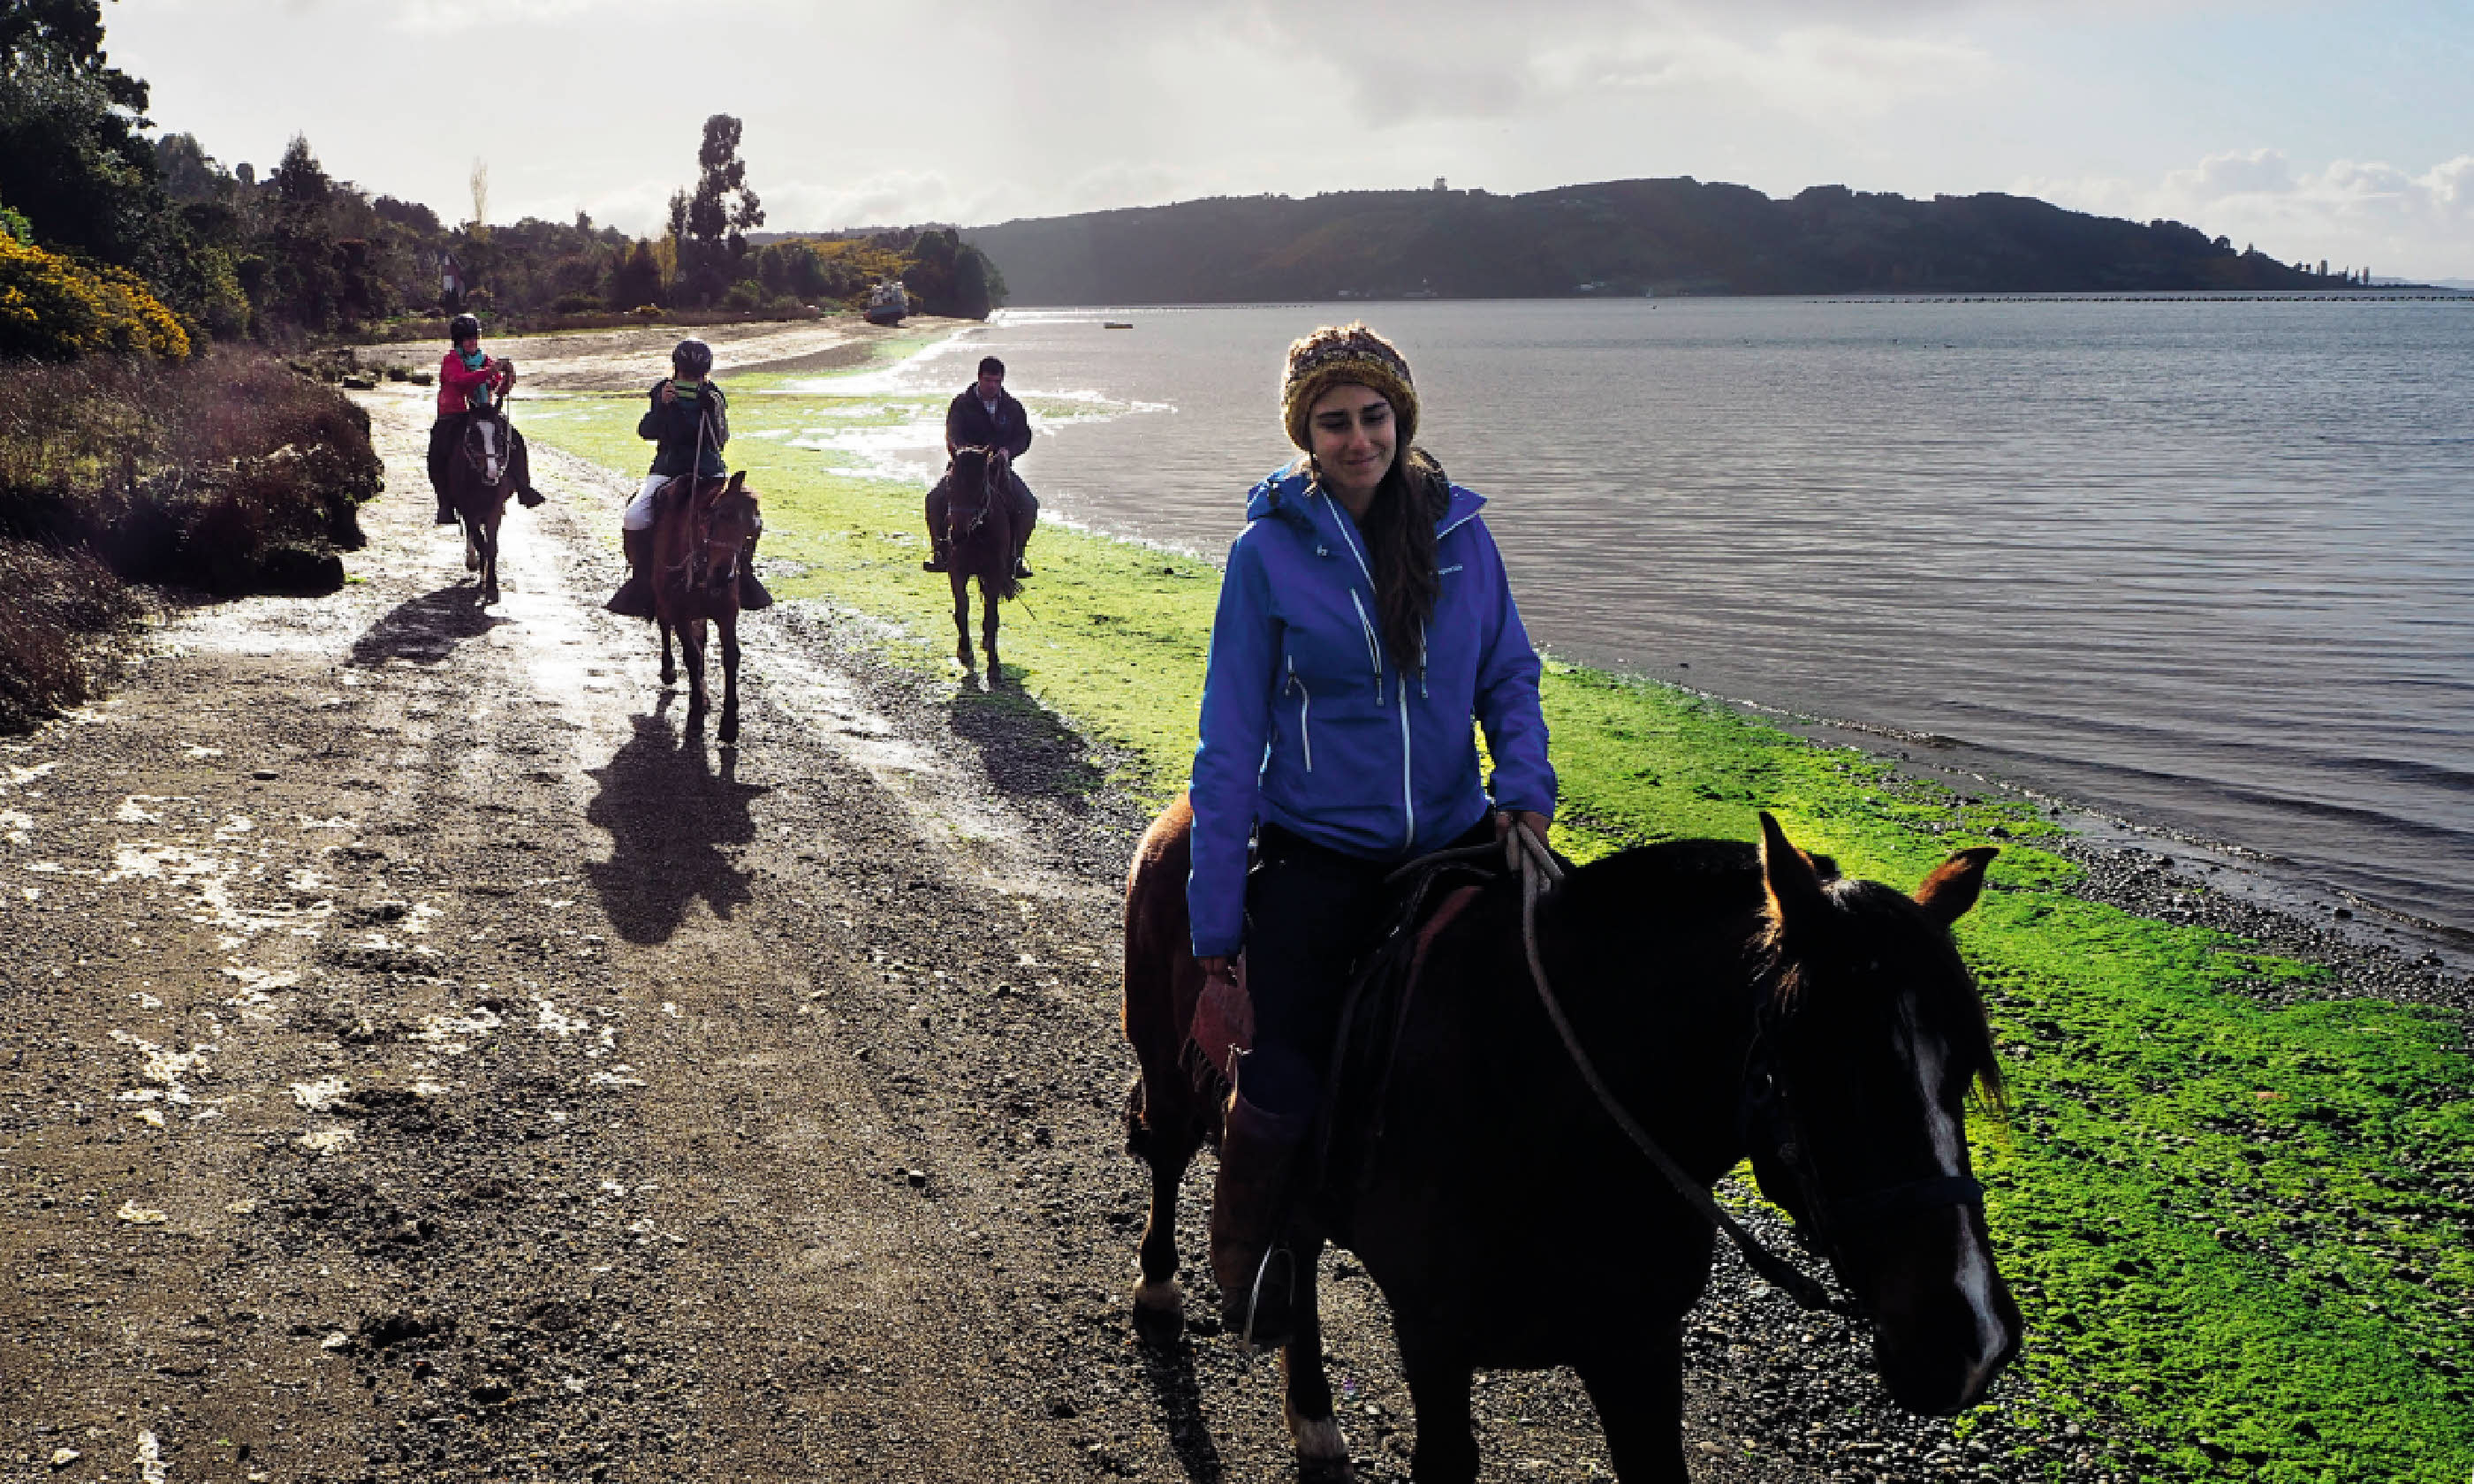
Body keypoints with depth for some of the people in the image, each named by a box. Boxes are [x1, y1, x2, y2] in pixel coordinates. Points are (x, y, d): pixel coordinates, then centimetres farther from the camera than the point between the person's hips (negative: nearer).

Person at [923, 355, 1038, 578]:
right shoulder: (962, 403, 1)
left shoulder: (1012, 406, 9)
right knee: (935, 499, -25)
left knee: (1029, 505, -21)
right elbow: (952, 435, -12)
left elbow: (1024, 436, 6)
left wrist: (1008, 451, -16)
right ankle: (939, 553, -9)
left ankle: (1016, 555, -7)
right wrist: (964, 449, -35)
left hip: (1000, 467, 2)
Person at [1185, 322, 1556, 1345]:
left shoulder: (1459, 534, 1)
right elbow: (1231, 737, -5)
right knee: (1286, 1089, 2)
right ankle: (1249, 1275, 28)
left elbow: (1508, 677, 10)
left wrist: (1525, 786, -11)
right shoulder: (1268, 552, -7)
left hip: (1451, 847, 3)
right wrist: (1215, 912, -6)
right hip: (1315, 865, -2)